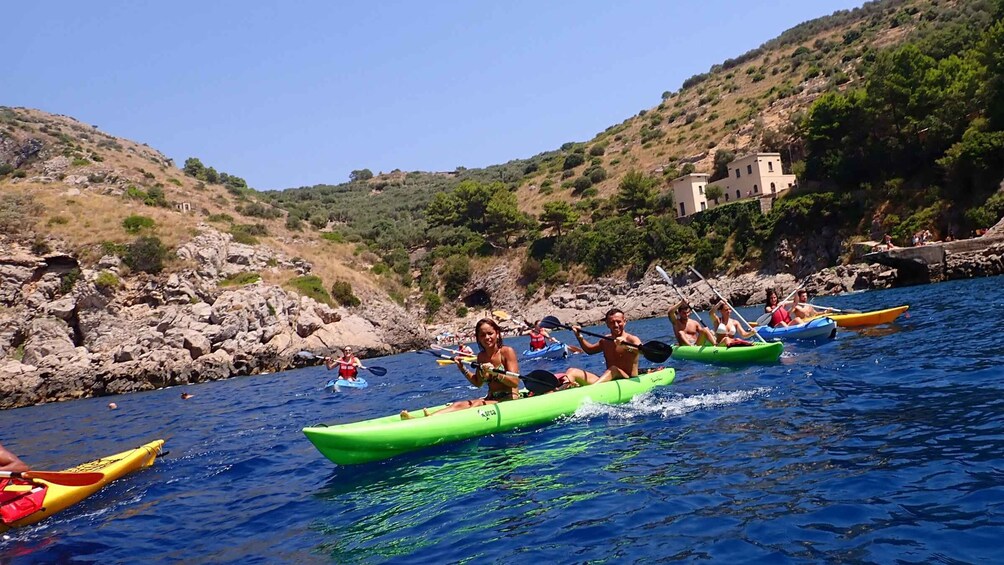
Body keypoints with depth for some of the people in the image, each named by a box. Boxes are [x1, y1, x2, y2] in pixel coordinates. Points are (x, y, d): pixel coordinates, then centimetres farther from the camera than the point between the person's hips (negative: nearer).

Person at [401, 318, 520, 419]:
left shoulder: (507, 351, -9)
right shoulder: (481, 356, 10)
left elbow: (515, 382, -16)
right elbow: (478, 383, 19)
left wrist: (495, 373, -30)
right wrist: (462, 368, 5)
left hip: (510, 399, -7)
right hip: (491, 399, 7)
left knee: (477, 405, -31)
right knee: (459, 405, -16)